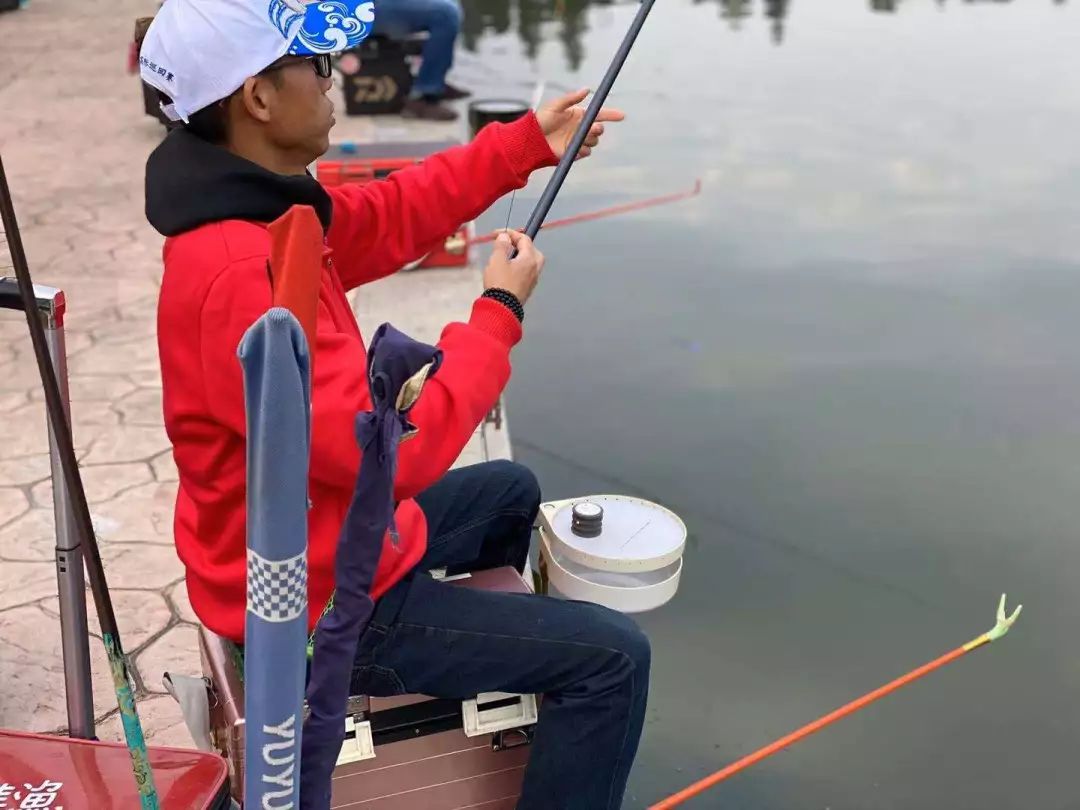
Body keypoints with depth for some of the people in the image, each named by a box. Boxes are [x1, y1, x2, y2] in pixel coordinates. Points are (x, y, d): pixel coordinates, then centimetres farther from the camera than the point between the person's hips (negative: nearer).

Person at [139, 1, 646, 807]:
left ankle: (481, 663, 51)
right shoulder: (241, 272, -33)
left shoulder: (257, 208, -1)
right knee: (613, 657, -7)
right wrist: (499, 313, -21)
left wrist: (527, 145, 7)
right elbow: (396, 455, -32)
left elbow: (394, 214, 13)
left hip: (326, 542, 10)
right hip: (321, 603, -10)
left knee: (511, 490, 31)